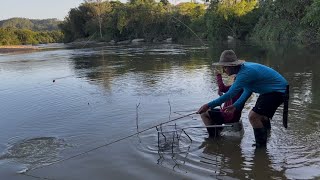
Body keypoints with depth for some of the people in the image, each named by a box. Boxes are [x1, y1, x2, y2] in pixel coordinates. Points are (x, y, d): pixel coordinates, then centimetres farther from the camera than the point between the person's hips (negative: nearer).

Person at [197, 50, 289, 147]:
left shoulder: (245, 73, -28)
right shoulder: (244, 67, 2)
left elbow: (230, 94, -32)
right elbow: (248, 91, 9)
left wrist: (208, 105, -30)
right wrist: (236, 105, 2)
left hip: (278, 91, -10)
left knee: (253, 116, -15)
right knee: (260, 116, 20)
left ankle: (261, 147, -1)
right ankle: (262, 143, 37)